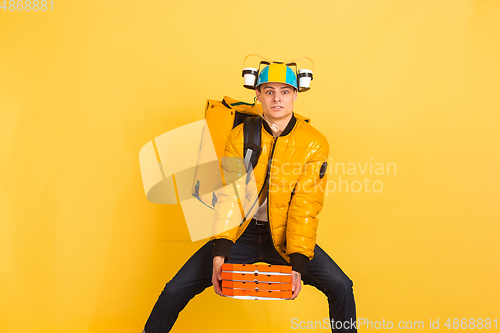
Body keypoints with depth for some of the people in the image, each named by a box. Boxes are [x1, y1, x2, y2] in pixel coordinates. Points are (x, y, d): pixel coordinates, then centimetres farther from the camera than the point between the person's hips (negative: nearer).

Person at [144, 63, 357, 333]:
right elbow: (228, 196, -10)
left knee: (340, 287, -15)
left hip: (284, 237, 0)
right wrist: (220, 252, -22)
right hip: (241, 232, 0)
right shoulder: (240, 136, -5)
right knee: (176, 289, -7)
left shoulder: (314, 143, -8)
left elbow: (306, 207, -12)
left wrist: (297, 263, -21)